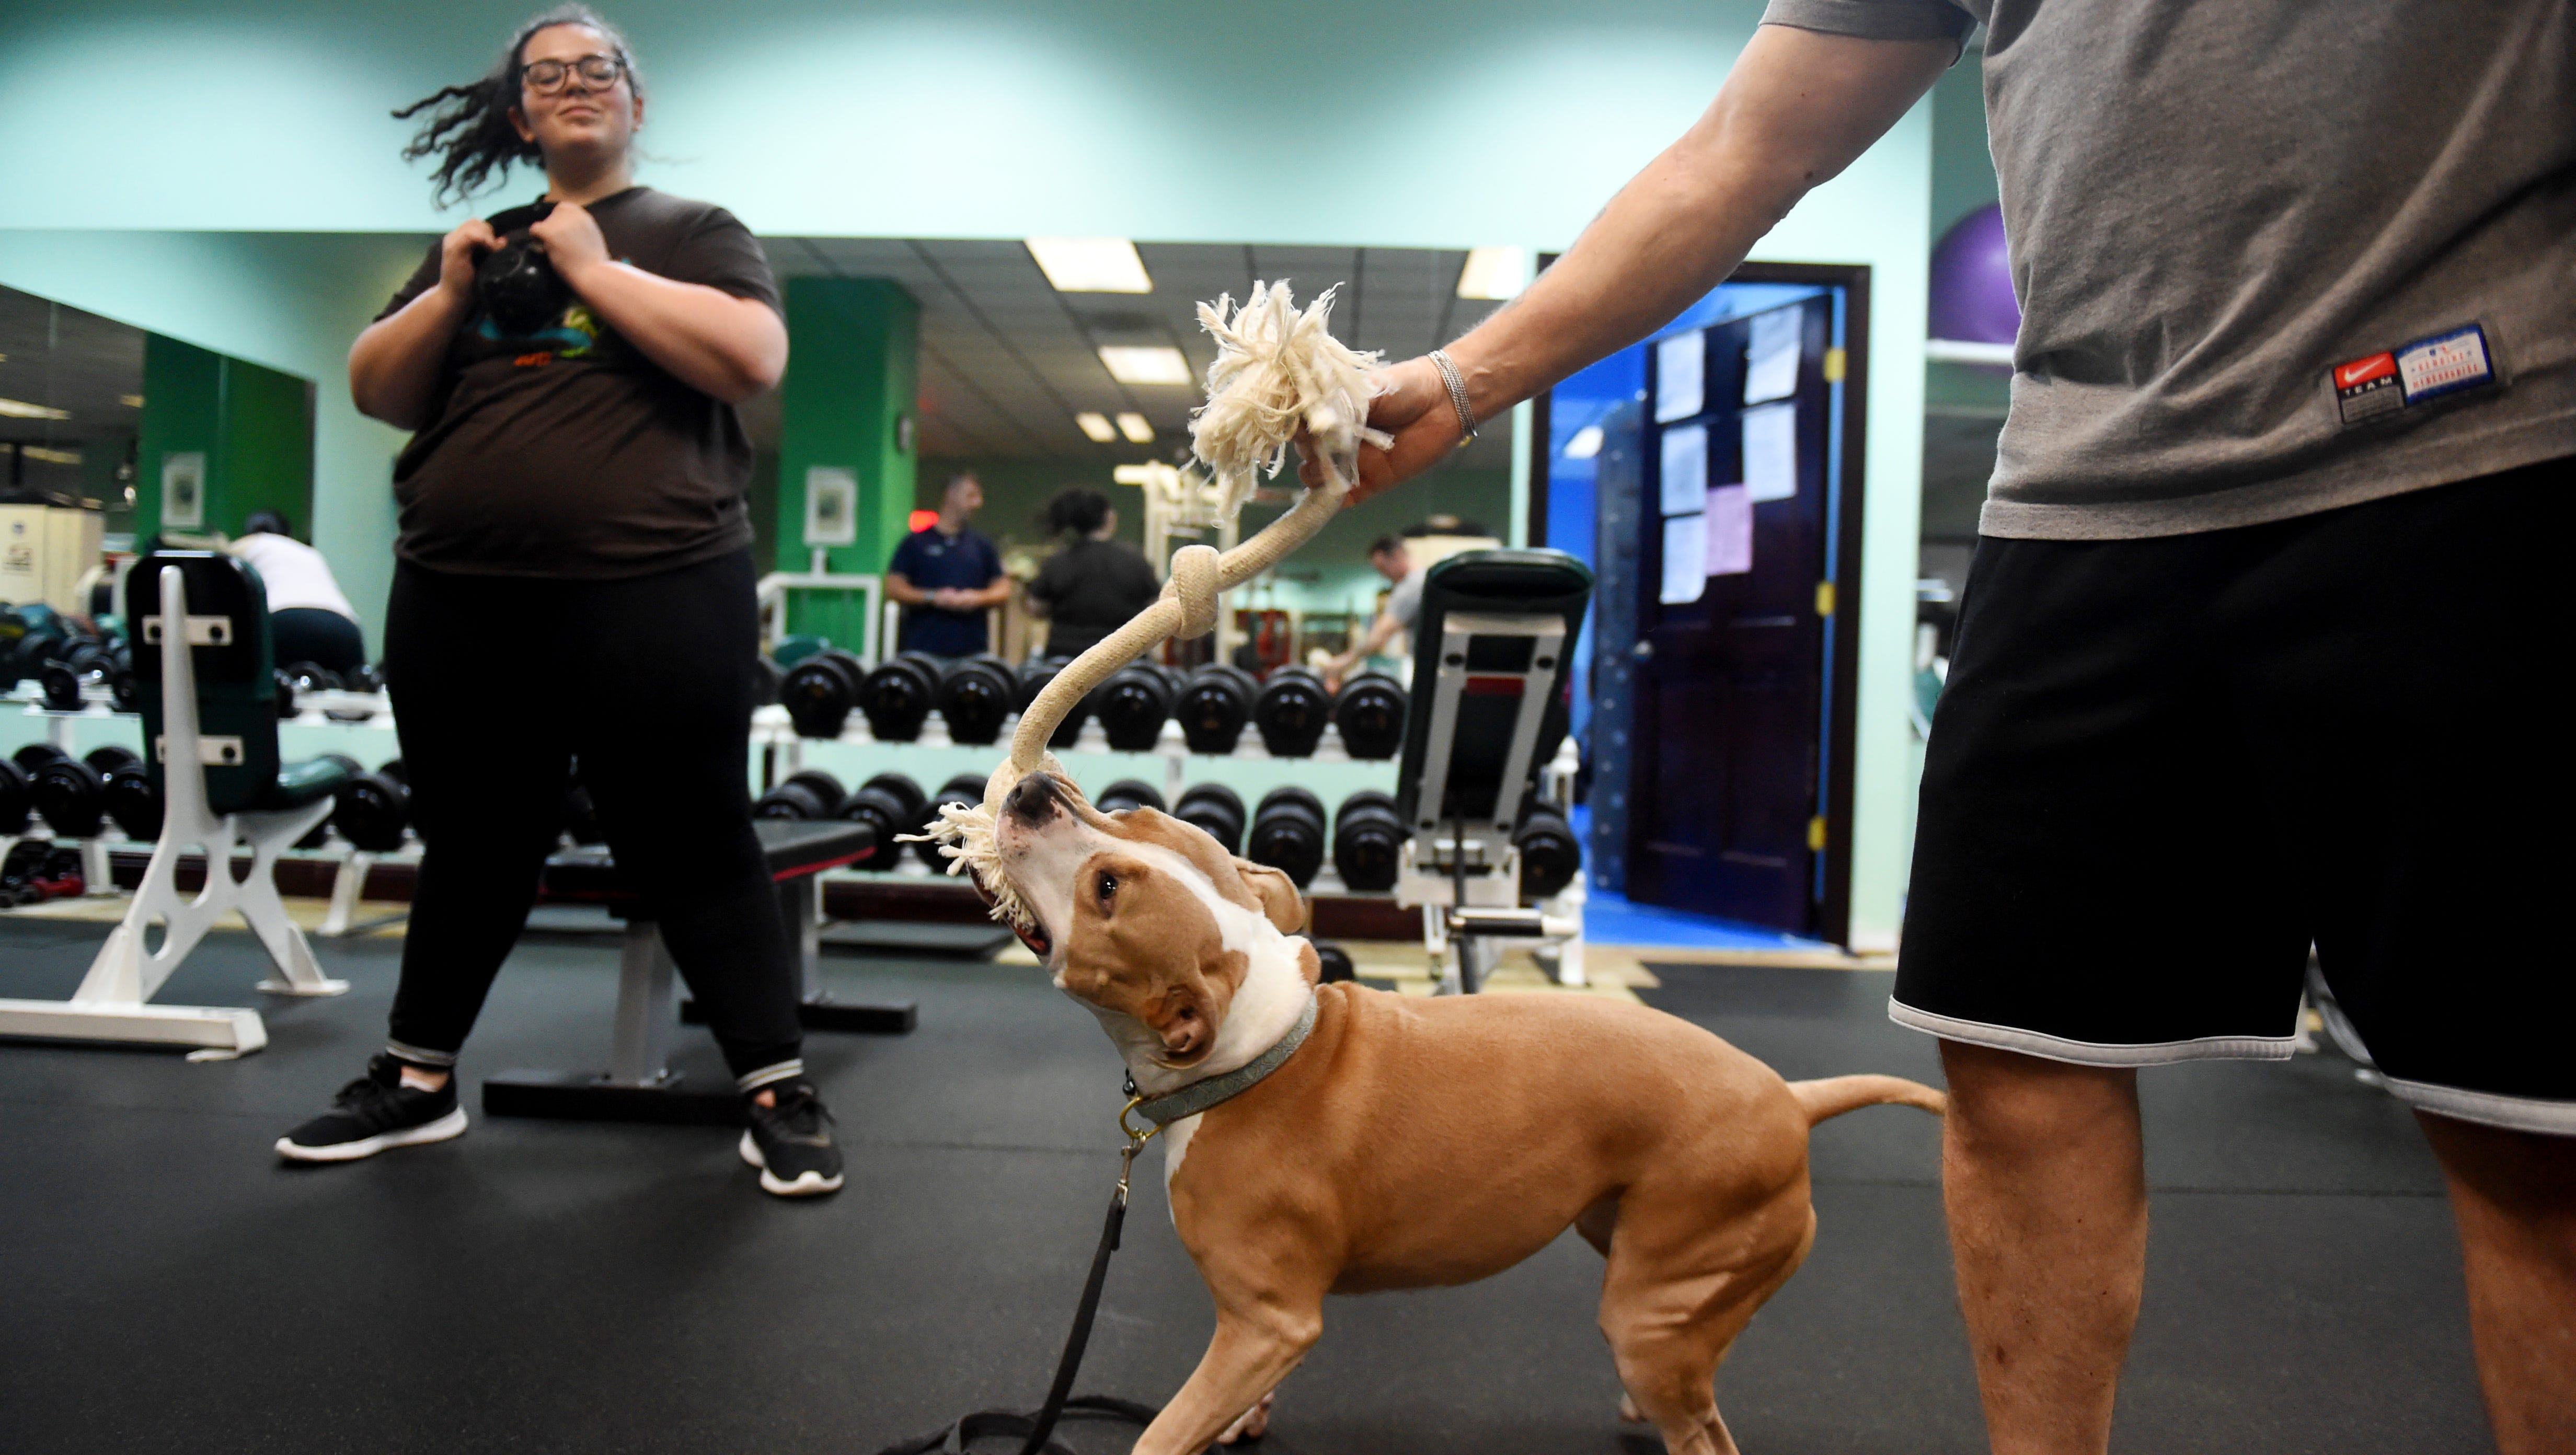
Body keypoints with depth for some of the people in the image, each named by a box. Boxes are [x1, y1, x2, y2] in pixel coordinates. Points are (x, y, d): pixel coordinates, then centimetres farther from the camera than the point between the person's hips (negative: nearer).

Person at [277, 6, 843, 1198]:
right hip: (457, 602, 5)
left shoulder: (691, 232, 7)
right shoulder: (482, 242, 20)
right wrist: (448, 294, 0)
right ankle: (419, 1081, 30)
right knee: (471, 845, 16)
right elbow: (375, 394, 16)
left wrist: (596, 271, -10)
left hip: (650, 596, -5)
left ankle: (779, 1095, 5)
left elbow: (754, 360, -12)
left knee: (691, 848, -2)